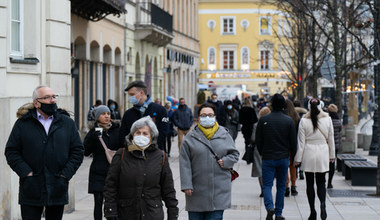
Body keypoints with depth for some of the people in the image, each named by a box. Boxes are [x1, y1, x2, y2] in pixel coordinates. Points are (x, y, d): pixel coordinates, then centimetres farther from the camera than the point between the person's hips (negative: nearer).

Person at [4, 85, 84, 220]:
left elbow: (78, 151, 8)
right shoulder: (23, 123, 2)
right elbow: (11, 151, 1)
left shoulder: (67, 123, 8)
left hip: (57, 190, 2)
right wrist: (26, 172, -11)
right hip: (31, 191, -2)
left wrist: (66, 173, -4)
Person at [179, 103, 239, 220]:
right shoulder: (190, 138, 0)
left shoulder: (224, 135, 6)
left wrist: (225, 161, -7)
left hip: (219, 190, 1)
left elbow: (234, 154, 15)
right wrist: (186, 185, -9)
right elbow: (185, 163, -2)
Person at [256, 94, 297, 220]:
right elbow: (293, 142, -1)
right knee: (281, 186, 12)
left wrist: (262, 153, 16)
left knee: (267, 185, 3)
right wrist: (293, 155, 14)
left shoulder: (263, 120, -6)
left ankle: (270, 207, -22)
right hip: (283, 158, 1)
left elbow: (258, 140, 0)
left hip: (268, 158, -1)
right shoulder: (289, 121, -4)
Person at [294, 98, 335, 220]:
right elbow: (331, 139, 6)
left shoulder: (304, 121, -7)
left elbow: (301, 142, -5)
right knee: (321, 183, 10)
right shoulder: (327, 119, -1)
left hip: (308, 155, -1)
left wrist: (298, 158, 2)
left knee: (310, 184, 7)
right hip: (322, 155, 1)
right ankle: (323, 204, -16)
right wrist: (332, 155, 17)